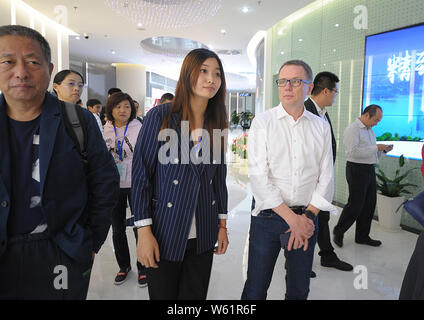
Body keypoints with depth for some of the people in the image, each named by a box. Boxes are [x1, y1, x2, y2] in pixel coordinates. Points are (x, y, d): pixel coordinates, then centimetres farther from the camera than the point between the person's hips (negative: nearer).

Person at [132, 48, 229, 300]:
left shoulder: (217, 124, 5)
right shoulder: (160, 116, -8)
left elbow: (219, 178, 10)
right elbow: (141, 175, -9)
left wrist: (222, 224, 9)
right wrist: (144, 232, -12)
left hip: (203, 237, 4)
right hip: (164, 234, -3)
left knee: (196, 294, 15)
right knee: (162, 294, 11)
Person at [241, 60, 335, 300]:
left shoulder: (321, 126, 6)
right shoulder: (262, 123, -3)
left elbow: (326, 177, 3)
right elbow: (258, 176, -11)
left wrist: (308, 216, -8)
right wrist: (292, 218, -13)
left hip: (307, 218, 3)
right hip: (268, 215, -2)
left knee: (299, 291, 16)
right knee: (255, 290, 5)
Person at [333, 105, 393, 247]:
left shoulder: (370, 131, 18)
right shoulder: (353, 129, -11)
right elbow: (353, 152, -23)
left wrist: (384, 150, 5)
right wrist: (376, 147, -19)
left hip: (370, 170, 9)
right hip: (357, 170, -9)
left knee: (369, 204, 11)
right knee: (355, 204, -5)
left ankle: (362, 236, 23)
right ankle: (338, 232, 13)